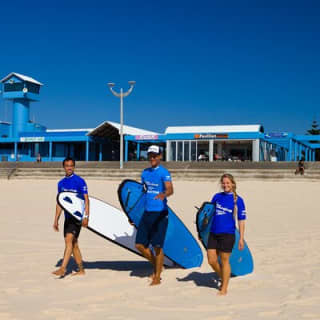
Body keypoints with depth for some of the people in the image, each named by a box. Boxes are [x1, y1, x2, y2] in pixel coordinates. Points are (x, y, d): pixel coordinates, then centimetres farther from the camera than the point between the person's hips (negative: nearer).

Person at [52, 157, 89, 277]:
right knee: (73, 244, 10)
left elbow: (86, 199, -8)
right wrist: (56, 219, 15)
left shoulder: (79, 181, -5)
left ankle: (63, 268, -22)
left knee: (69, 240, -18)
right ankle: (81, 270, 20)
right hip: (67, 216, 7)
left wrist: (86, 216, -17)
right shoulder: (61, 183, 12)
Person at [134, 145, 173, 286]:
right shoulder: (145, 172, 12)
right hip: (147, 212, 7)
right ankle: (156, 265, 28)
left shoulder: (164, 172, -9)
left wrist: (164, 195, -46)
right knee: (140, 244, 5)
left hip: (160, 213, -6)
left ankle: (157, 277, 11)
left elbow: (170, 189, -24)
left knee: (157, 246, -3)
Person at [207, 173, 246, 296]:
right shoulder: (217, 196, 9)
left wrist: (241, 238, -4)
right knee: (211, 260, 6)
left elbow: (241, 220, -2)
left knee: (224, 260, 3)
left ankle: (224, 288, 17)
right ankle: (223, 278, 31)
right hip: (213, 232, 4)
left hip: (227, 234, -4)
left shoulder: (238, 200, -2)